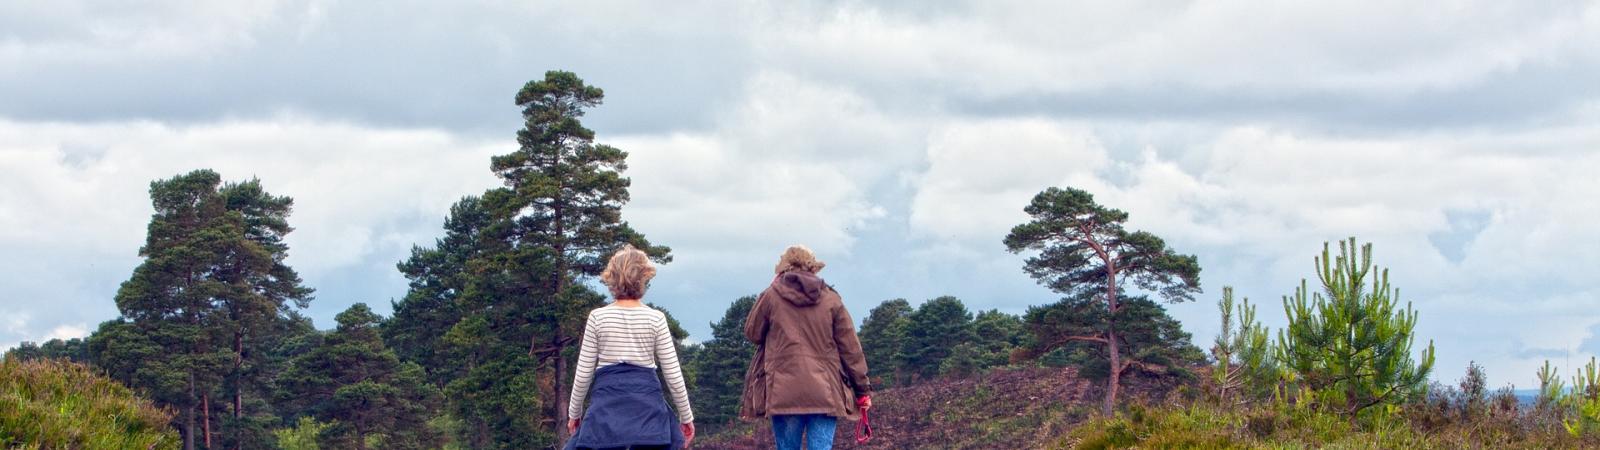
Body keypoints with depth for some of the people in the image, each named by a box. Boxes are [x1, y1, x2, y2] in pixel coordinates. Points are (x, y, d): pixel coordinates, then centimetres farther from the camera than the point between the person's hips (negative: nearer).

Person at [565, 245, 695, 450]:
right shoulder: (655, 319, 0)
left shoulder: (598, 317, -1)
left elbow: (583, 373, 2)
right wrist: (686, 417, 12)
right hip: (647, 401, 1)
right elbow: (673, 375, 1)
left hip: (606, 400, -1)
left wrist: (574, 413, 15)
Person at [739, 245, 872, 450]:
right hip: (825, 393, 0)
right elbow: (850, 348, 5)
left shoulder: (771, 296, 2)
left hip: (783, 392, 0)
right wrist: (863, 389, 10)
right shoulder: (831, 299, 5)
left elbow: (752, 333, 16)